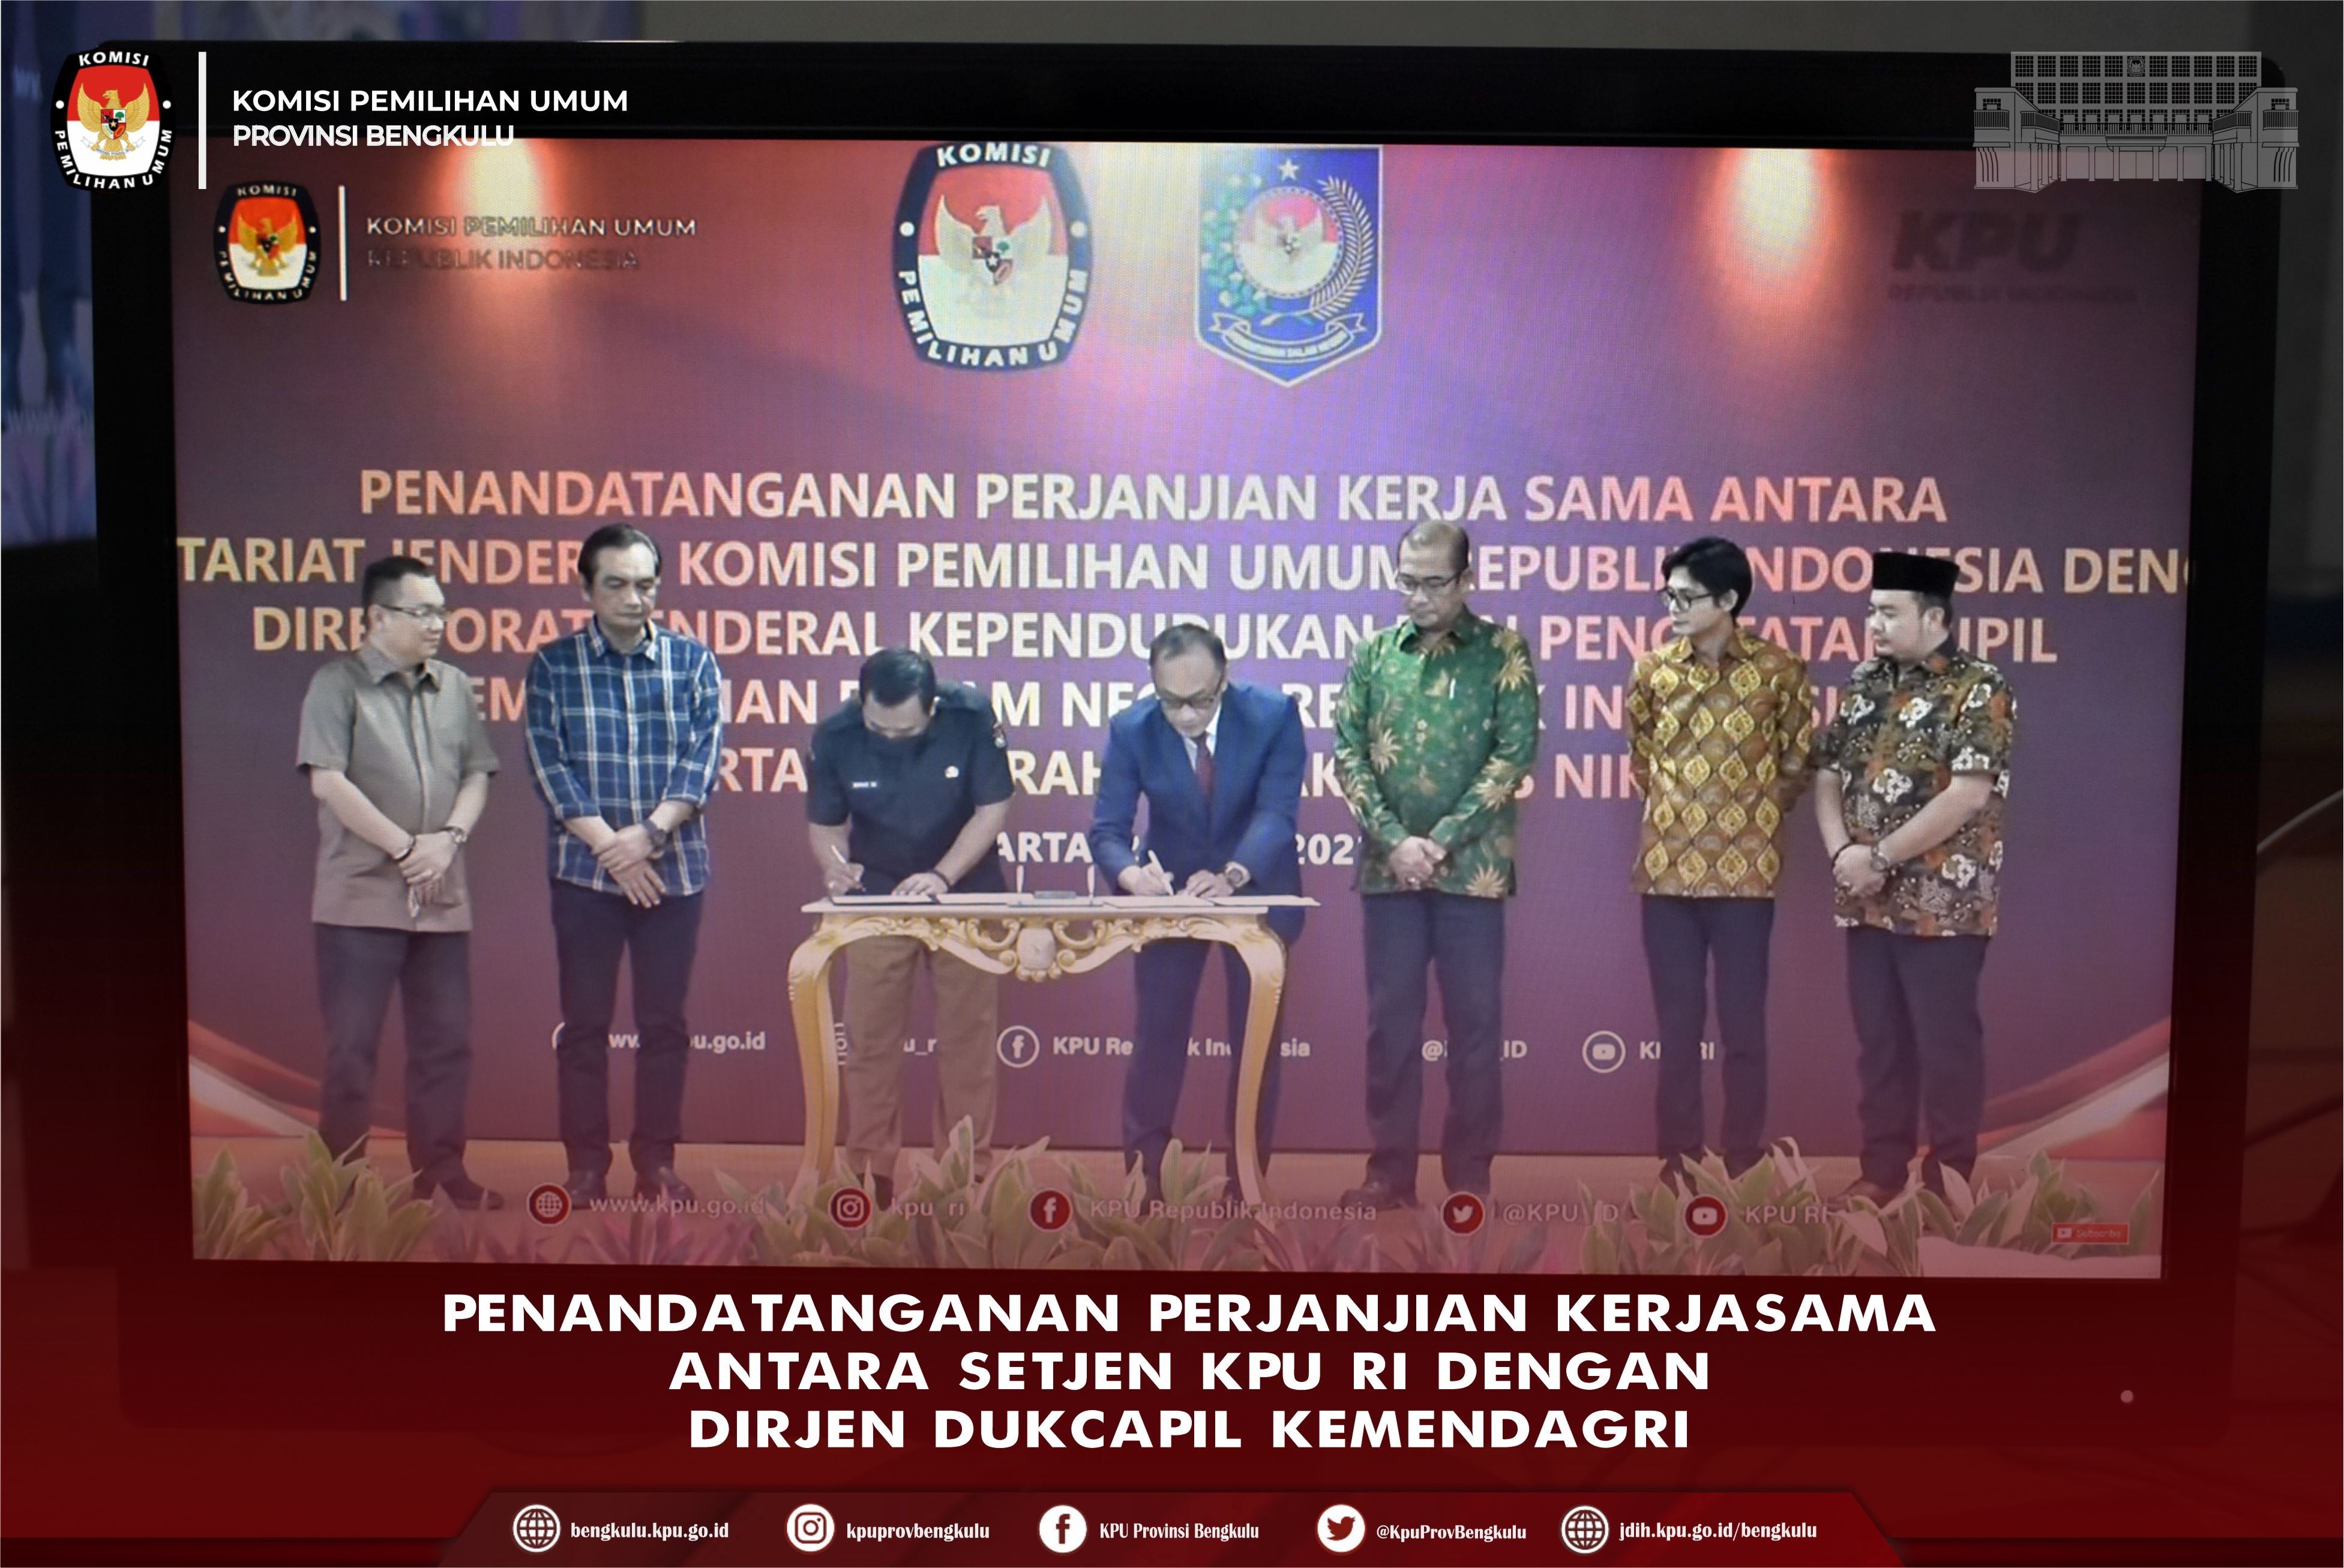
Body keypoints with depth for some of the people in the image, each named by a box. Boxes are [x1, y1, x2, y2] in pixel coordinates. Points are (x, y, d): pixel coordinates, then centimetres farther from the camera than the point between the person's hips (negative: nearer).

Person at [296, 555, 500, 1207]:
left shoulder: (455, 686, 10)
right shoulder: (338, 683, -4)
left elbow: (476, 774, 10)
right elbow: (327, 781, -12)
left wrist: (448, 839, -8)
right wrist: (406, 848, -13)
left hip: (443, 897, 5)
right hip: (360, 897, -5)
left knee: (446, 1042, 9)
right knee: (352, 1046, 1)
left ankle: (441, 1171, 20)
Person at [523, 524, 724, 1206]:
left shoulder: (693, 661, 4)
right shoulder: (554, 665, 2)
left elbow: (705, 754, -3)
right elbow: (548, 764, -5)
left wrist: (651, 831, -16)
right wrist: (610, 845, -13)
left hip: (673, 869, 1)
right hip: (584, 869, -1)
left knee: (664, 1022, 6)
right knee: (585, 1023, 4)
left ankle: (657, 1162, 16)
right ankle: (586, 1166, 13)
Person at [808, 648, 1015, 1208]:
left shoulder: (972, 717, -20)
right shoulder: (835, 736, -17)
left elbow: (993, 810, -15)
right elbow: (824, 824, -6)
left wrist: (941, 877, -27)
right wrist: (835, 866, -29)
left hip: (965, 896, -1)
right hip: (876, 899, 1)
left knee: (967, 1038, 4)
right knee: (870, 1039, 3)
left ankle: (969, 1171, 15)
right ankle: (869, 1171, 13)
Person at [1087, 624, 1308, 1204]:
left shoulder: (1274, 715, -20)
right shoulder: (1131, 730, -16)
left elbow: (1276, 813, -27)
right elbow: (1107, 829, -18)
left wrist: (1233, 876, -44)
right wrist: (1133, 875, -40)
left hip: (1257, 891, -1)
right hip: (1171, 891, 1)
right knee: (1157, 1036, 3)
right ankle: (1142, 1175, 15)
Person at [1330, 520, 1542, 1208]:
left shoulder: (1503, 651, 0)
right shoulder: (1374, 652, 7)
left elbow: (1515, 753, -7)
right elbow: (1348, 754, 3)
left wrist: (1442, 840, -13)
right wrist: (1394, 841, -10)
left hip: (1472, 867, -2)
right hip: (1389, 867, 2)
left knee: (1473, 1020, 5)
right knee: (1390, 1019, 7)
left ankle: (1470, 1173, 16)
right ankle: (1390, 1168, 17)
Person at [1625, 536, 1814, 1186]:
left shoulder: (1778, 669, -4)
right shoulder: (1653, 670, 4)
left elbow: (1798, 760, 6)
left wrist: (1757, 813, 8)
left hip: (1745, 868, -2)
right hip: (1668, 866, 3)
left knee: (1743, 1022, 3)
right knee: (1677, 1020, 8)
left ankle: (1744, 1160, 14)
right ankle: (1678, 1156, 17)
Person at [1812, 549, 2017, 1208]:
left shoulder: (1980, 690, -9)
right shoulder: (1865, 684, 10)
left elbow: (1967, 796, -19)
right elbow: (1828, 775, 10)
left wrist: (1879, 858, -17)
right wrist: (1842, 851, -8)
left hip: (1942, 901, -6)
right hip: (1868, 900, 6)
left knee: (1945, 1042, 3)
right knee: (1879, 1038, 13)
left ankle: (1948, 1178, 14)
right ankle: (1882, 1167, 24)